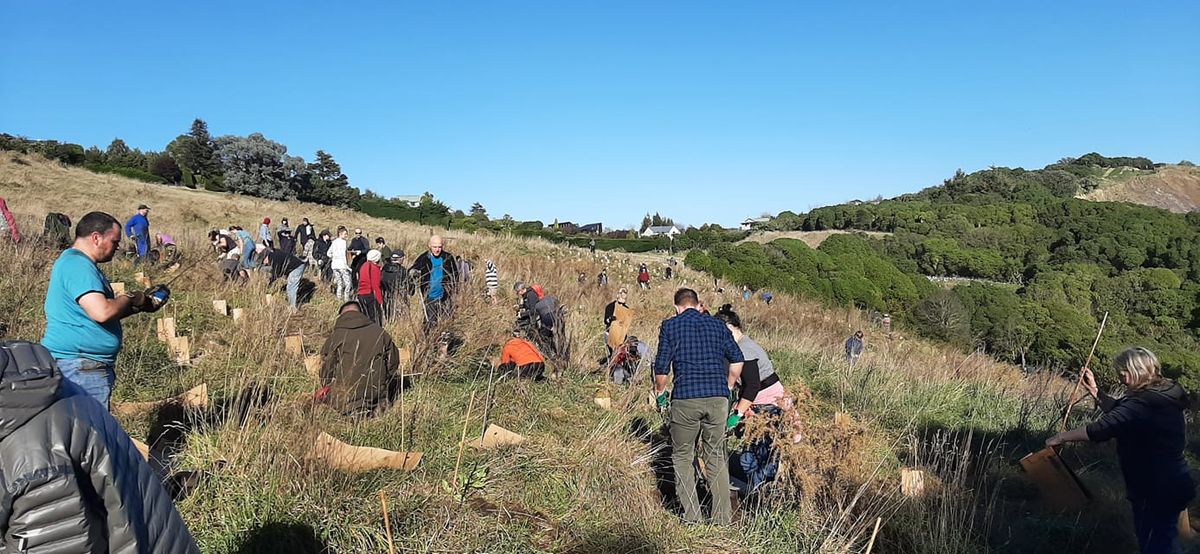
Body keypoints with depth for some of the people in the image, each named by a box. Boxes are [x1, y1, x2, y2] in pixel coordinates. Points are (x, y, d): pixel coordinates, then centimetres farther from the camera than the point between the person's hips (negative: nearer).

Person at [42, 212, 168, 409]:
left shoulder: (81, 263, 17)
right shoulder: (77, 265, -17)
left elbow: (106, 313, 23)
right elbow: (102, 312, -30)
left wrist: (144, 303, 13)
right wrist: (130, 298, -12)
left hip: (88, 366, 11)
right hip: (79, 368, -11)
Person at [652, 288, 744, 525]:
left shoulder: (670, 326, 4)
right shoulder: (717, 324, 12)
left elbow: (662, 366, -2)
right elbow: (737, 360, 7)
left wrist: (660, 391, 13)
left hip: (685, 398, -3)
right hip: (718, 398, 3)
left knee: (682, 457, 13)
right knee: (716, 457, 15)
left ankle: (691, 516, 14)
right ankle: (722, 517, 17)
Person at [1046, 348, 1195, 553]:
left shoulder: (1143, 405, -28)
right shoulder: (1162, 396, 5)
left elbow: (1100, 430, -31)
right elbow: (1118, 411, 16)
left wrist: (1060, 437, -21)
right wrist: (1094, 390, 7)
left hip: (1157, 491, -10)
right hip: (1171, 484, 10)